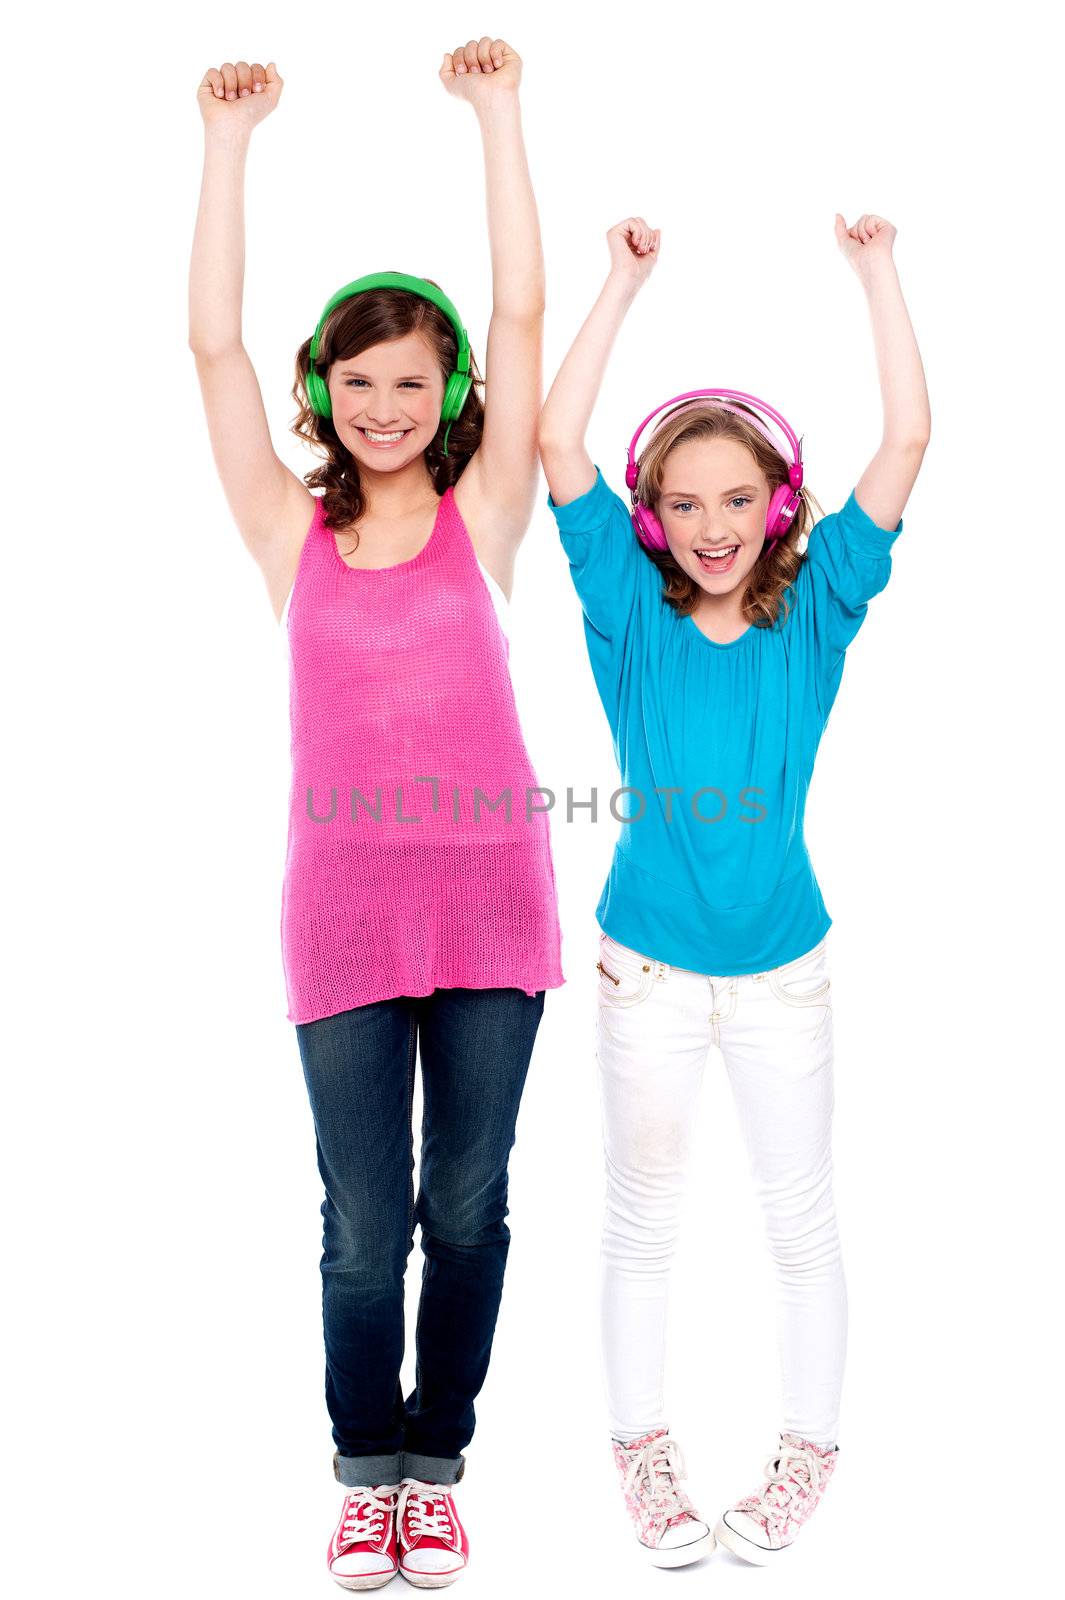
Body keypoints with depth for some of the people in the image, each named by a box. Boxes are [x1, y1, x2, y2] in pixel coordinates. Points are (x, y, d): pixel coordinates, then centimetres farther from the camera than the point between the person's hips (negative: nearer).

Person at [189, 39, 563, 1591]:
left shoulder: (481, 517, 4)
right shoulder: (293, 532, 5)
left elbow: (521, 313, -1)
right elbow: (212, 343, 0)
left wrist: (498, 113, -1)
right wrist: (230, 142, -2)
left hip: (489, 896, 0)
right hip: (345, 907, 0)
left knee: (466, 1209, 10)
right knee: (364, 1225, 5)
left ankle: (439, 1462, 30)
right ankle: (368, 1471, 27)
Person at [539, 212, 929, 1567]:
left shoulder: (815, 609, -5)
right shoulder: (631, 610, -6)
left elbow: (906, 441, -12)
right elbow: (556, 439, -14)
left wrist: (877, 272, -13)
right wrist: (624, 283, -11)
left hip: (783, 968, 0)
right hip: (647, 969, 0)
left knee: (802, 1221, 13)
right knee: (641, 1219, 15)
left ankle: (808, 1446, 34)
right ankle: (640, 1441, 34)